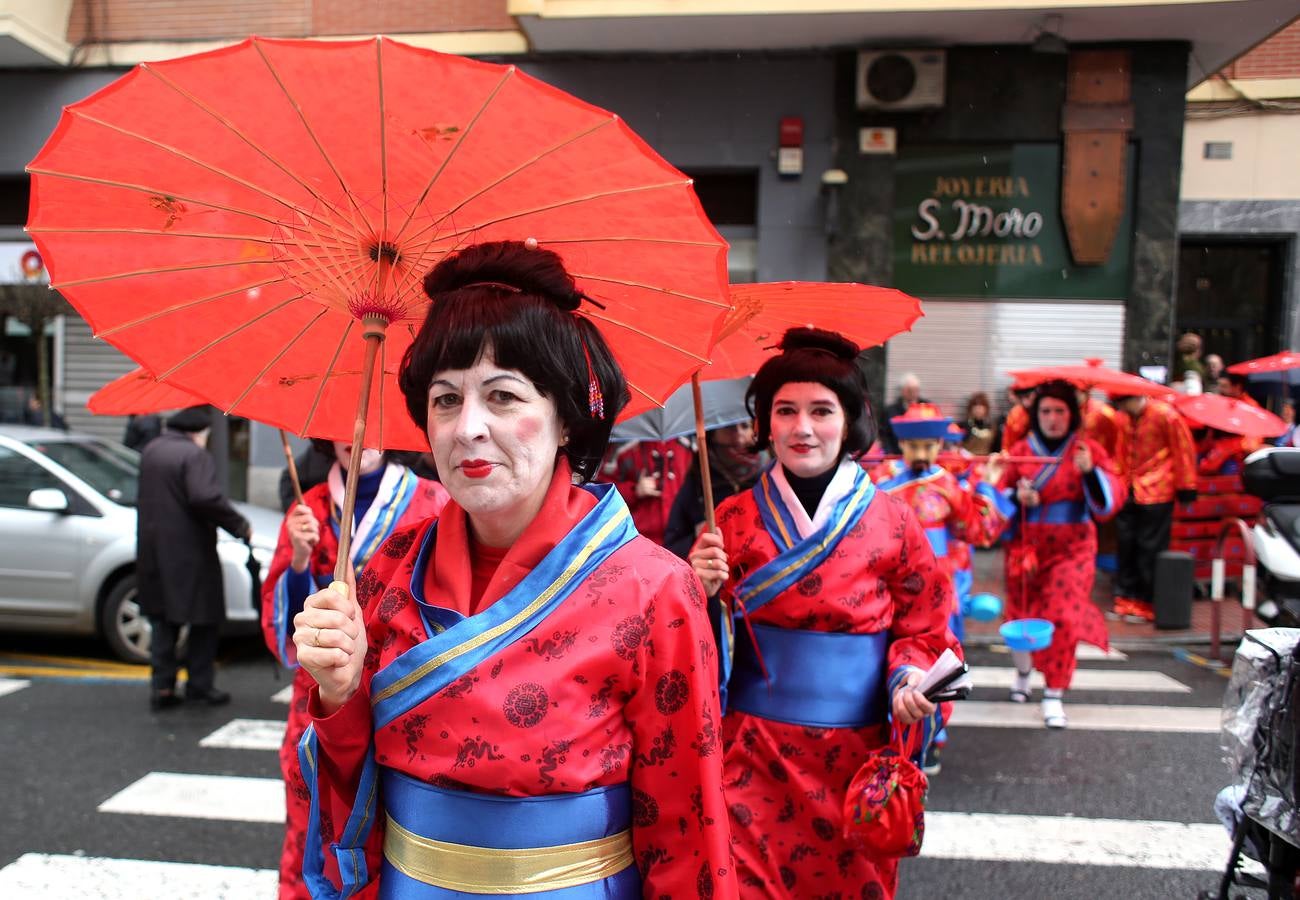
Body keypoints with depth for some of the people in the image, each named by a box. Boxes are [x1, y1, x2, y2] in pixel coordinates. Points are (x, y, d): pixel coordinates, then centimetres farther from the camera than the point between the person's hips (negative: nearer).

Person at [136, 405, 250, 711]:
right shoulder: (195, 455, -14)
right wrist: (240, 525, -20)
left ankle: (162, 687, 12)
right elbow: (206, 497, -28)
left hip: (152, 551, 8)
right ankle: (200, 685, 10)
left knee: (163, 620, 15)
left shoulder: (151, 451, 13)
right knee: (205, 619, 6)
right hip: (189, 552, -7)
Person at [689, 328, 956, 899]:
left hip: (857, 750, 1)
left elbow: (922, 634, 4)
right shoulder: (733, 519, -4)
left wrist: (911, 680, -15)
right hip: (755, 749, 0)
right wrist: (702, 592, -19)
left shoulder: (892, 522, -5)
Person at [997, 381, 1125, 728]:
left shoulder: (1088, 449, -1)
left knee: (1063, 617, -10)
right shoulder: (1020, 451, 2)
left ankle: (1055, 693, 1)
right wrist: (1017, 498, -14)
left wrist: (1091, 472, -23)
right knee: (1022, 614, 12)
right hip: (1026, 548, 2)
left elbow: (1111, 500, -7)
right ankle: (1023, 669, 41)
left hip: (1071, 549, -2)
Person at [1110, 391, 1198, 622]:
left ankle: (1148, 604, 12)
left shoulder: (1165, 415, -11)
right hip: (1129, 492, 6)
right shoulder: (1124, 418, 6)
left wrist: (1185, 487, -4)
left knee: (1150, 550, 1)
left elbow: (1183, 450, -7)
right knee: (1127, 547, 8)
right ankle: (1127, 599, 18)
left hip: (1155, 493, -6)